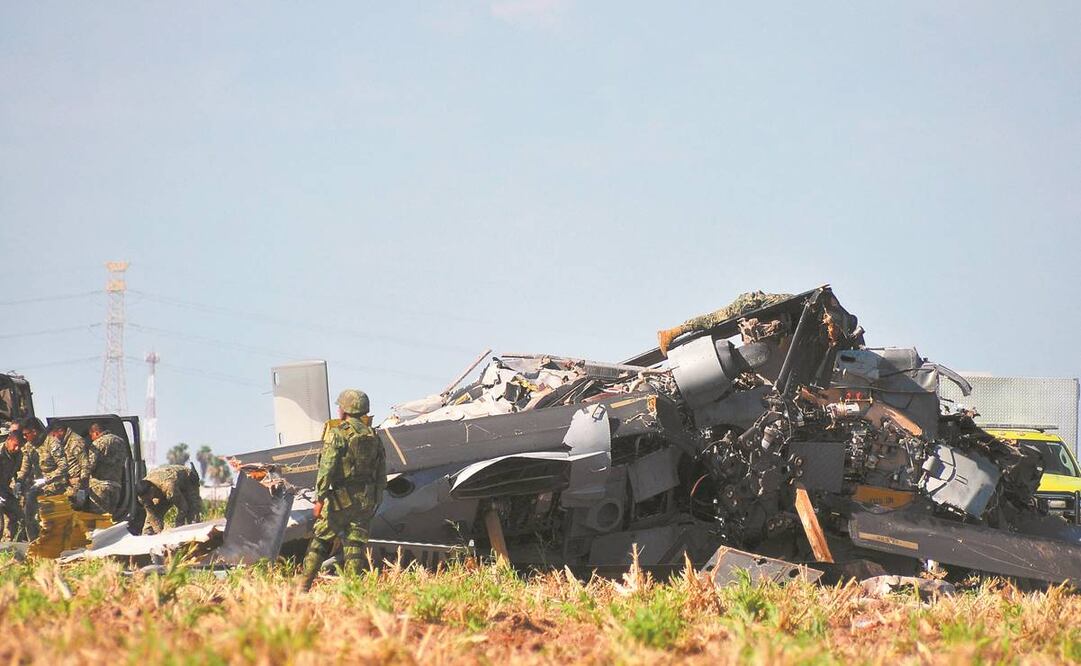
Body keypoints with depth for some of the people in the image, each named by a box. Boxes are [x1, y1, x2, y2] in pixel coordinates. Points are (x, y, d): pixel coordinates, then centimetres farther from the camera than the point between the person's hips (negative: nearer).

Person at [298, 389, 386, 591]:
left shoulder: (337, 434, -8)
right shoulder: (373, 436, 9)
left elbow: (327, 468, -14)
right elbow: (381, 472, 12)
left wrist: (320, 498, -12)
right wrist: (376, 500, 19)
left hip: (341, 498, -4)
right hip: (366, 501, 4)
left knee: (321, 540, 5)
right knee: (355, 545, 6)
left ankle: (305, 585, 3)